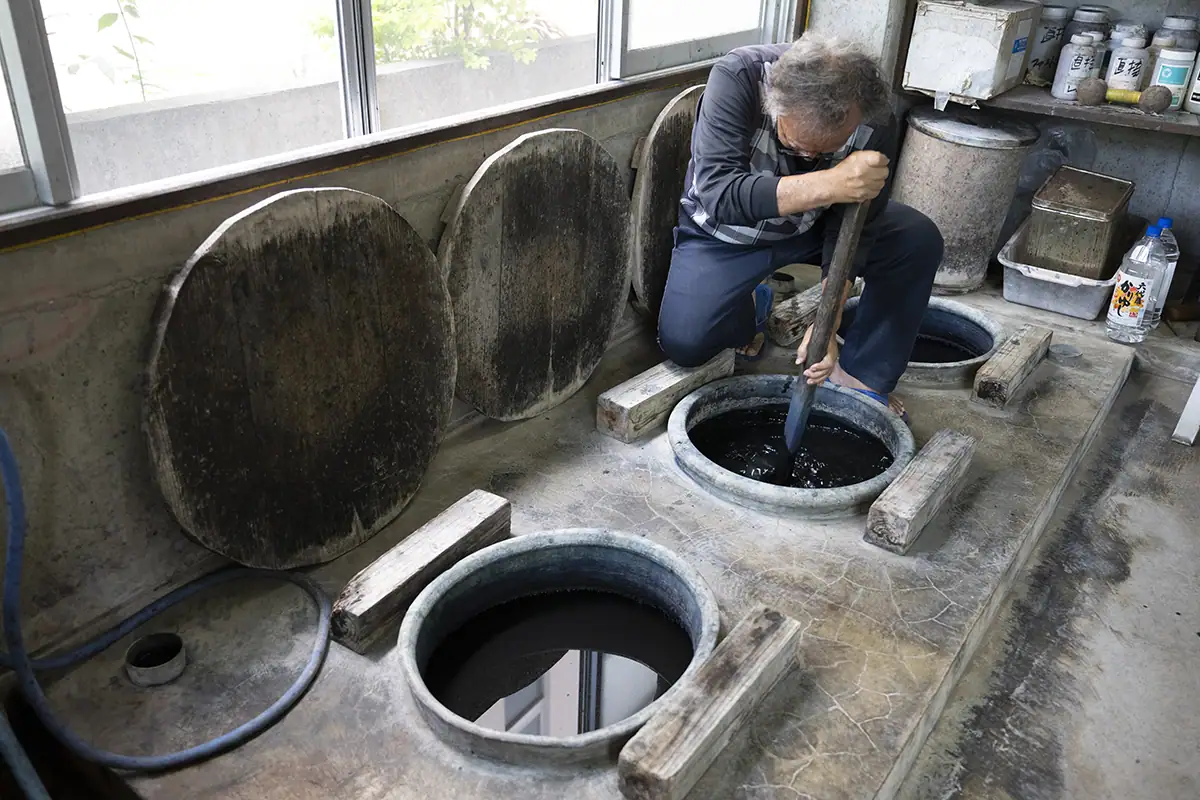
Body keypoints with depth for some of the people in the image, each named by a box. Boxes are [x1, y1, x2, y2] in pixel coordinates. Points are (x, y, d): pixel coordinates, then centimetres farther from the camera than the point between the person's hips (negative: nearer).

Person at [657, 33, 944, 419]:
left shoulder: (874, 124, -24)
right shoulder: (735, 78, -33)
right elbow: (718, 194, -43)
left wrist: (827, 325, -29)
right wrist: (828, 185, -53)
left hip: (810, 225, 3)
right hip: (726, 233, -2)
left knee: (919, 239, -17)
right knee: (683, 342, -23)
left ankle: (859, 374, -2)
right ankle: (751, 306, 13)